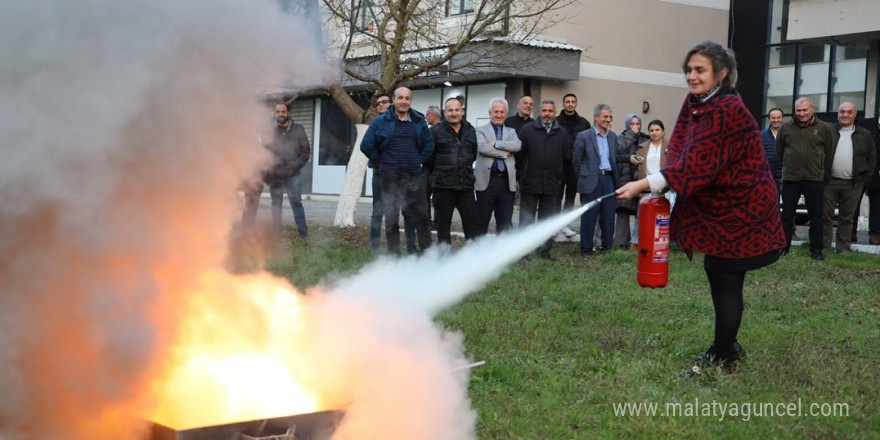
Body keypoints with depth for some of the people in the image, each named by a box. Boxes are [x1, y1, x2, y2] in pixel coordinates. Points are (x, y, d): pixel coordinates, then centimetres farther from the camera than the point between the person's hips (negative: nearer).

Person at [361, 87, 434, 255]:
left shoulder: (419, 122, 9)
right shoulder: (381, 121, 2)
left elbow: (429, 145, 16)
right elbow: (366, 146, 2)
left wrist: (418, 161, 7)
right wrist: (381, 163, 3)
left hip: (414, 177, 2)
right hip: (390, 178, -2)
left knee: (421, 216, 3)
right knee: (391, 219, 3)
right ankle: (393, 255, 10)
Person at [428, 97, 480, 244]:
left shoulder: (470, 131, 10)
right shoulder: (435, 131, -4)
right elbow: (428, 157, -2)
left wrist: (464, 170, 13)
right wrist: (440, 173, 6)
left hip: (466, 185, 3)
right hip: (443, 186, -3)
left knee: (472, 221, 4)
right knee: (443, 223, 5)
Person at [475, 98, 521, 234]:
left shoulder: (511, 132, 16)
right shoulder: (481, 130, 6)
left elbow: (518, 145, -6)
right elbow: (482, 147, -15)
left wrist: (496, 143, -12)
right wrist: (505, 153, -11)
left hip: (506, 182, 3)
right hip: (486, 181, -3)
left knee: (505, 222, 7)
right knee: (482, 220, 3)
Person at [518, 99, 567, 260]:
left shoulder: (562, 133, 6)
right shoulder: (527, 129, -1)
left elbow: (565, 158, 9)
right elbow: (519, 154, 1)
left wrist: (560, 177, 6)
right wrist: (521, 175, 1)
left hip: (552, 184, 2)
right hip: (530, 183, -2)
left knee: (548, 219, 8)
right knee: (526, 218, 4)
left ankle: (544, 250, 16)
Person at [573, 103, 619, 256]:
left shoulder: (613, 137, 13)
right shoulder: (584, 136, -3)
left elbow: (614, 158, 18)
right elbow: (576, 162, 1)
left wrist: (614, 177, 9)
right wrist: (584, 178, 2)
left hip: (609, 179, 5)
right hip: (592, 182, -4)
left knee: (608, 217, 7)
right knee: (589, 217, -1)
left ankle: (607, 248, 15)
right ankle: (586, 250, 6)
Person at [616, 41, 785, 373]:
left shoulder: (728, 111, -24)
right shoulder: (694, 104, 5)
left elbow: (695, 163, -30)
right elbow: (679, 153, 3)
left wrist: (643, 185, -30)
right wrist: (658, 188, -13)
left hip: (740, 207, -9)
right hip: (719, 204, 9)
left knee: (726, 280, -3)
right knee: (716, 273, 16)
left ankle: (721, 358, 8)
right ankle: (728, 345, 31)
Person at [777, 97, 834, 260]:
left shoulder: (824, 128, -1)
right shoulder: (786, 127, 1)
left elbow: (829, 153, 8)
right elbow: (779, 151, 12)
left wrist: (822, 171, 10)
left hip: (814, 179, -1)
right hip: (790, 178, 1)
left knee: (816, 216, 5)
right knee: (787, 215, 7)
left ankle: (816, 249, 13)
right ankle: (783, 246, 17)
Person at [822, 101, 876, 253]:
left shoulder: (865, 135, 7)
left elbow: (872, 157, 11)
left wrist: (865, 177, 2)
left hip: (853, 184, 1)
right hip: (829, 182, -1)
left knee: (847, 218, 7)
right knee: (826, 216, 2)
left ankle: (843, 249, 13)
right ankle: (824, 247, 9)